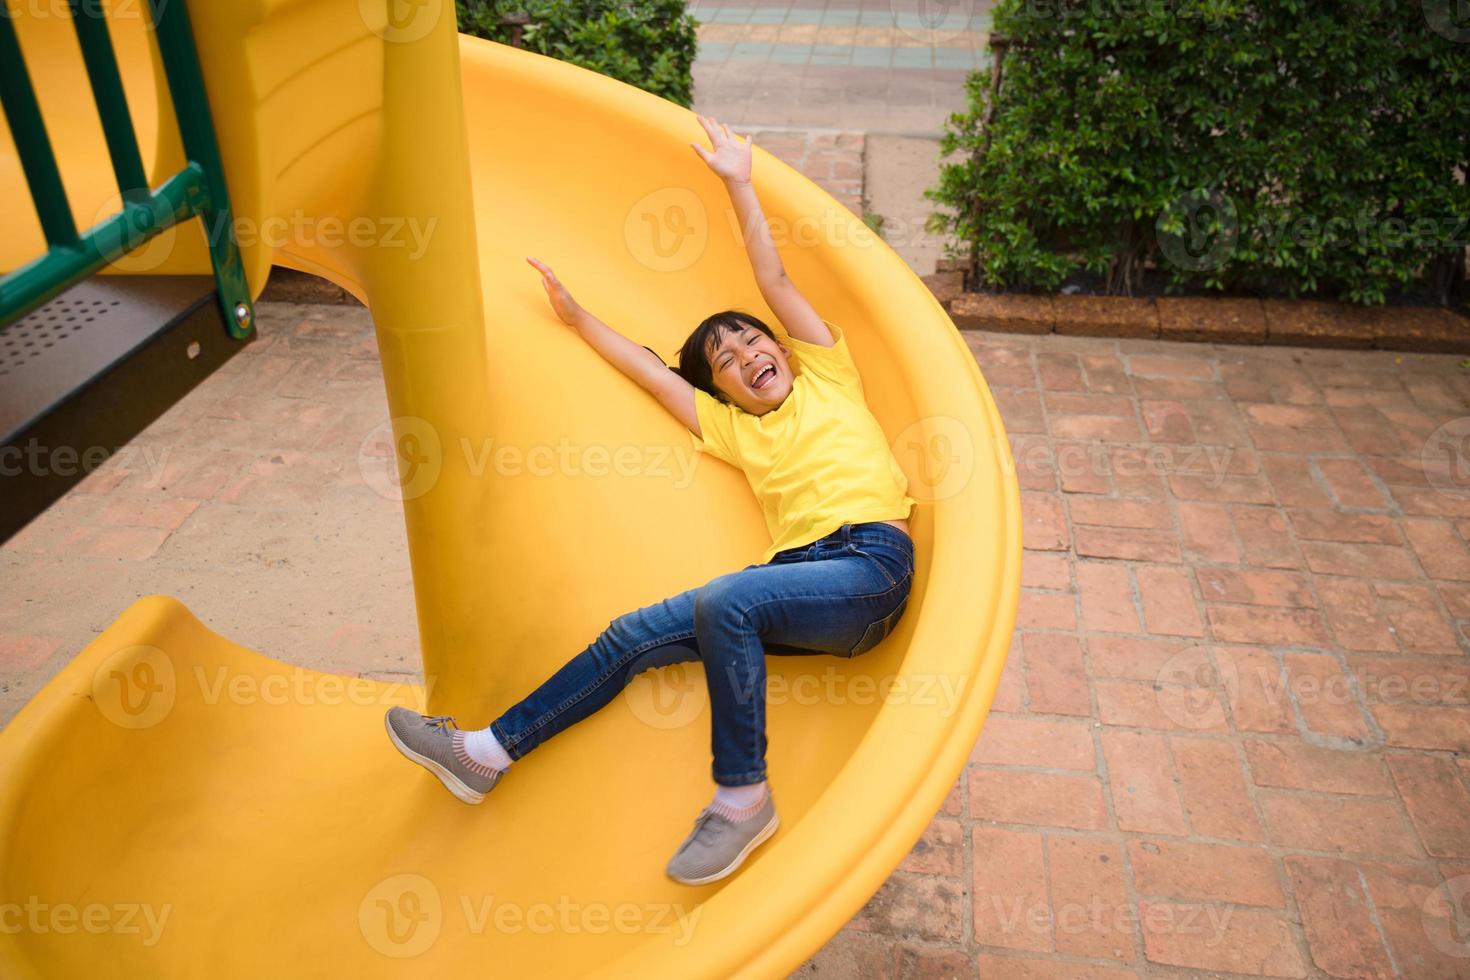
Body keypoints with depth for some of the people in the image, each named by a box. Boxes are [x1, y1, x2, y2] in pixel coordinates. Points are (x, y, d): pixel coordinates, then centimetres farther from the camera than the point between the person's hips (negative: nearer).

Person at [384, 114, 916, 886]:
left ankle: (743, 796, -17)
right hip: (796, 572, 5)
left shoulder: (827, 377, 16)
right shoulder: (734, 429, 24)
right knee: (636, 635, -5)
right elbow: (651, 372, 28)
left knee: (723, 603, -32)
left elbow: (774, 283, 13)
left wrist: (739, 183, 18)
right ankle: (489, 752, 4)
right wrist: (576, 316, 34)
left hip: (869, 568, -5)